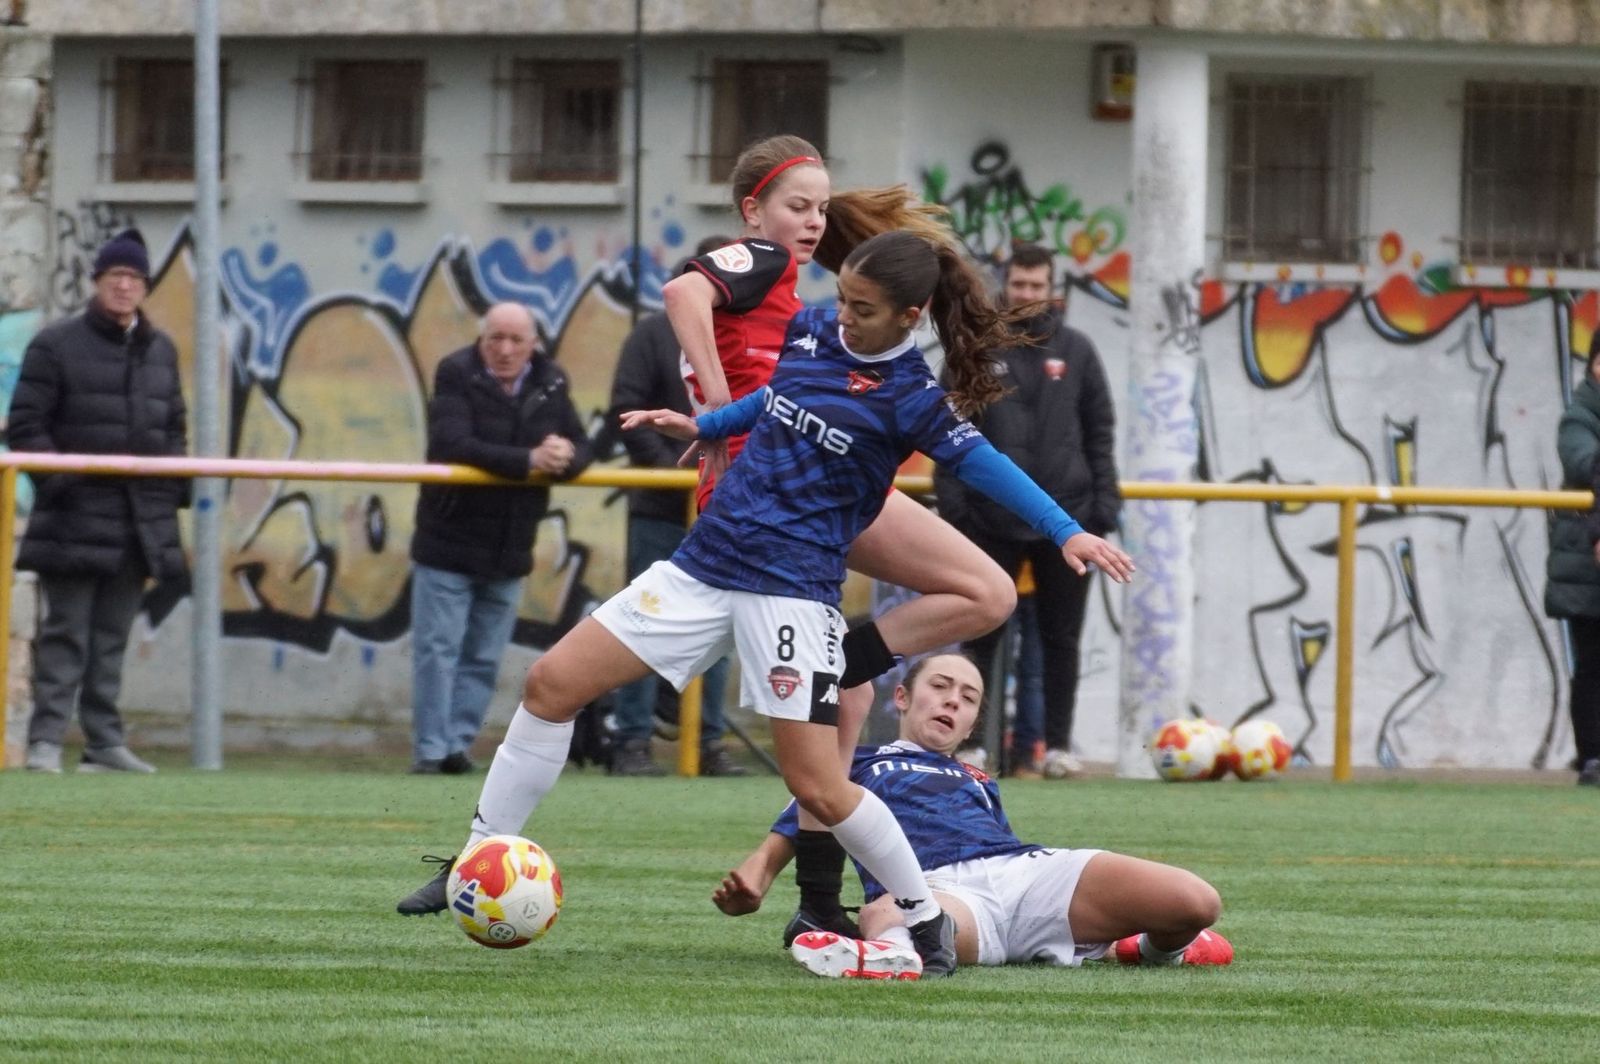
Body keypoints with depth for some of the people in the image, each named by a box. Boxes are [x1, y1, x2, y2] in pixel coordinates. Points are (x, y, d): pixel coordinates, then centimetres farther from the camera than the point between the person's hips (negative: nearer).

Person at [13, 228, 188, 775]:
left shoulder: (160, 350, 15)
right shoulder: (57, 345, -1)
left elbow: (173, 427, 24)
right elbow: (26, 425, -3)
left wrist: (177, 485, 9)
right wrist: (55, 479, -15)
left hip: (140, 519, 5)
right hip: (77, 515, -5)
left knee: (112, 634, 9)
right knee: (67, 629, -8)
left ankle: (105, 742, 11)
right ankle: (46, 739, -9)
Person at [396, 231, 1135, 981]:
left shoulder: (908, 398, -12)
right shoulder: (809, 331, 6)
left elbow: (983, 463, -14)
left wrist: (1069, 532, -24)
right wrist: (704, 427, 27)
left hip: (794, 591, -6)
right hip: (706, 564, 7)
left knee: (817, 787, -11)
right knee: (553, 682, 0)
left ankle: (926, 920, 9)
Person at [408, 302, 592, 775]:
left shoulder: (550, 384, 5)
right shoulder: (457, 376, -9)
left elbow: (581, 447, 4)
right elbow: (453, 445, -22)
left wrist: (566, 457, -22)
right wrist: (527, 461, -26)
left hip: (508, 551, 5)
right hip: (448, 543, -5)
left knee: (484, 657, 7)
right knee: (437, 650, -4)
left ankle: (458, 743, 14)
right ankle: (430, 749, 0)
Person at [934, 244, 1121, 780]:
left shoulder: (1075, 351, 6)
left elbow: (1100, 430, 8)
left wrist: (1104, 499, 0)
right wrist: (951, 497, -8)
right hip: (991, 518, -1)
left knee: (1061, 637, 6)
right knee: (982, 634, 2)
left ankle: (1056, 742, 12)